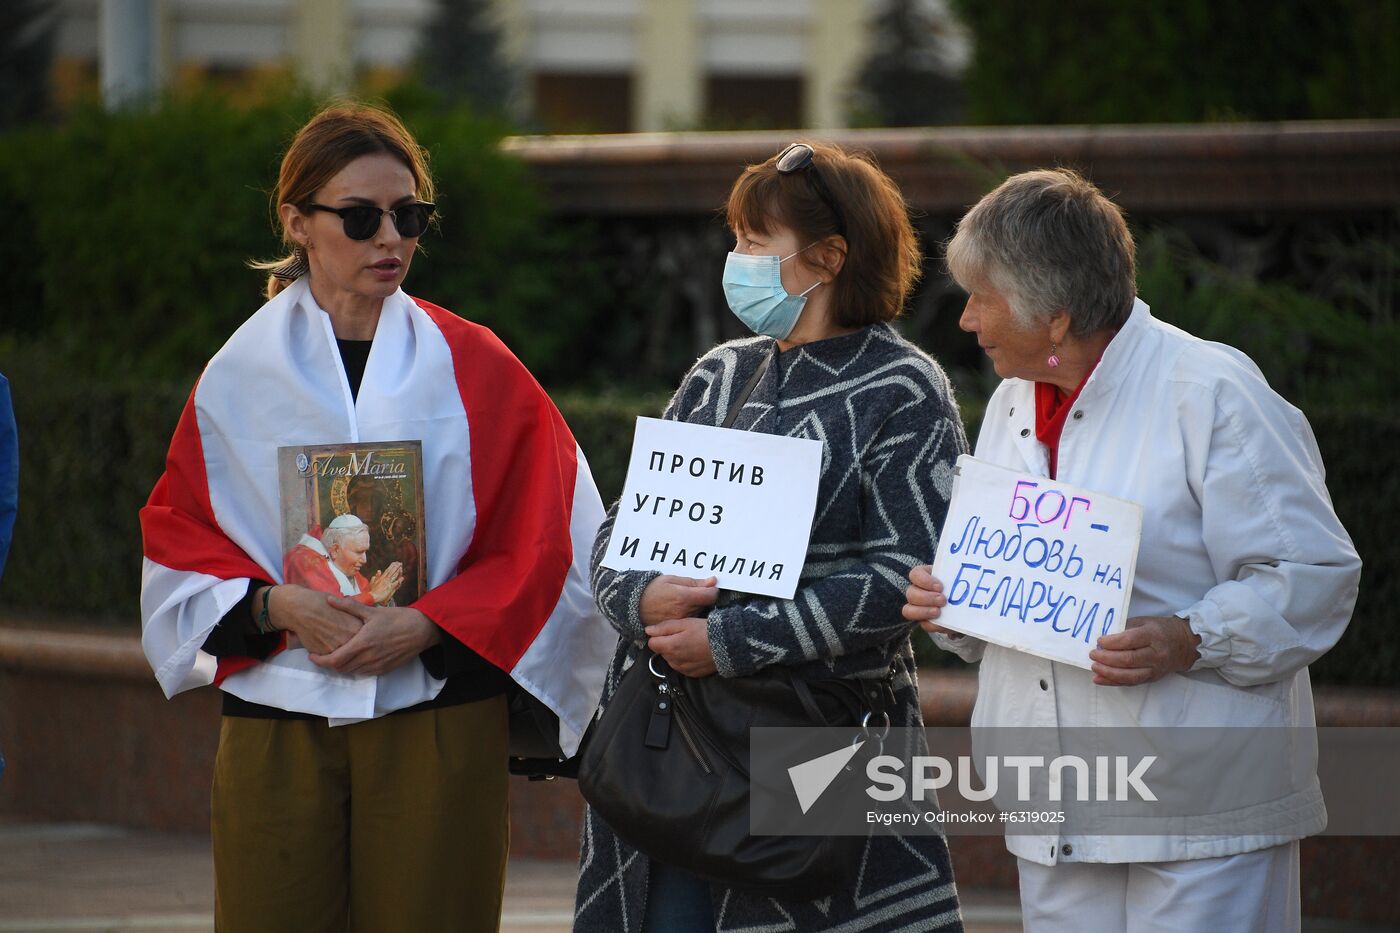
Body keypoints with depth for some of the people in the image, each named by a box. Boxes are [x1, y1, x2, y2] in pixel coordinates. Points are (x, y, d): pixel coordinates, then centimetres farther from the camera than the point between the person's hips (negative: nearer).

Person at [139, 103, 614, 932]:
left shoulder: (472, 368, 4)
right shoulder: (240, 378, 7)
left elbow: (542, 547, 1)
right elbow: (179, 543, 7)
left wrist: (426, 625, -12)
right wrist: (276, 606, -11)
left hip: (438, 729, -1)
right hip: (277, 729, 1)